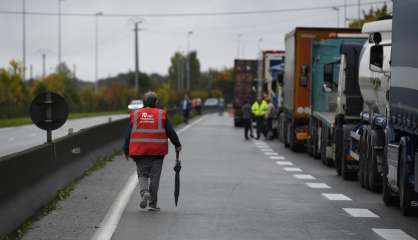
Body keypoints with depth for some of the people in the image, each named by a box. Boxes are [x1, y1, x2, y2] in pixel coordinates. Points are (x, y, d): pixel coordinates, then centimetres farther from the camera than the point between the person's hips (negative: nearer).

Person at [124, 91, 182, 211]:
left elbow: (129, 134, 5)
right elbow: (170, 132, 1)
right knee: (154, 177, 6)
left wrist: (126, 151, 12)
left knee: (142, 175, 12)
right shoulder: (161, 115, 0)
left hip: (140, 152, 1)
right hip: (157, 152, -1)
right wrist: (177, 145, 14)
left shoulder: (135, 115, 4)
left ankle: (144, 192, -16)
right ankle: (152, 204, 7)